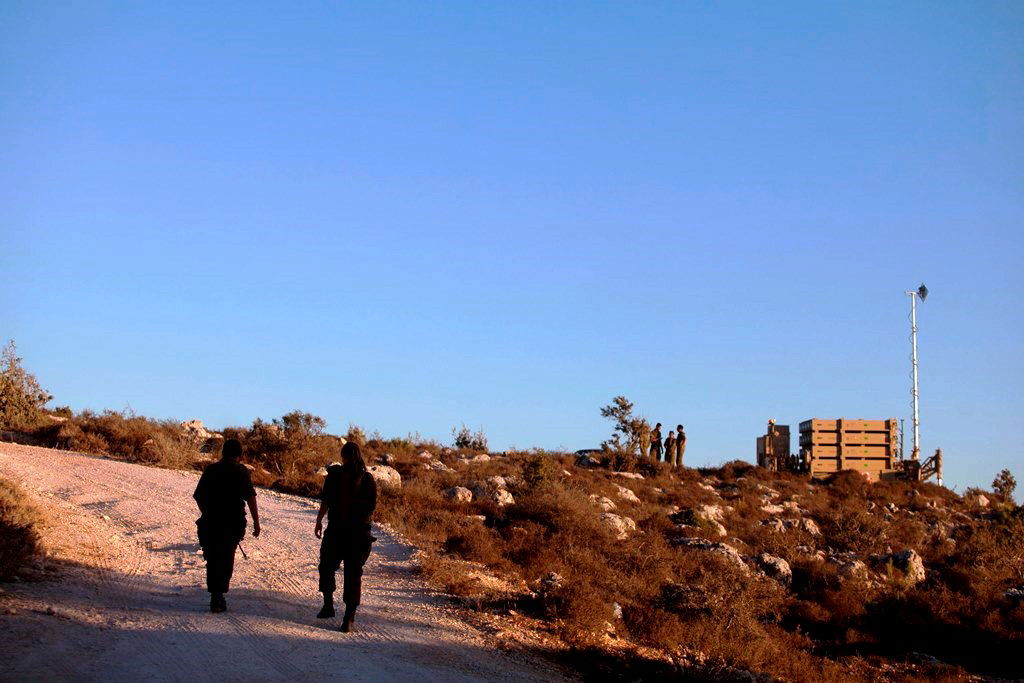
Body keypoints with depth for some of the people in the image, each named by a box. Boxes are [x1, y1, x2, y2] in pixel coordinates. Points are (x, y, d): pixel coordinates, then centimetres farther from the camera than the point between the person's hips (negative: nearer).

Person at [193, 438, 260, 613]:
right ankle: (219, 595, 0)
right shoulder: (240, 470, -3)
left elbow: (198, 496, 11)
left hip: (210, 522, 2)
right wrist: (256, 522, -10)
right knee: (226, 559, 8)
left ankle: (216, 597, 5)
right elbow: (250, 497, -12)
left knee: (213, 559, 12)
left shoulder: (210, 469, 7)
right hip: (233, 523, -2)